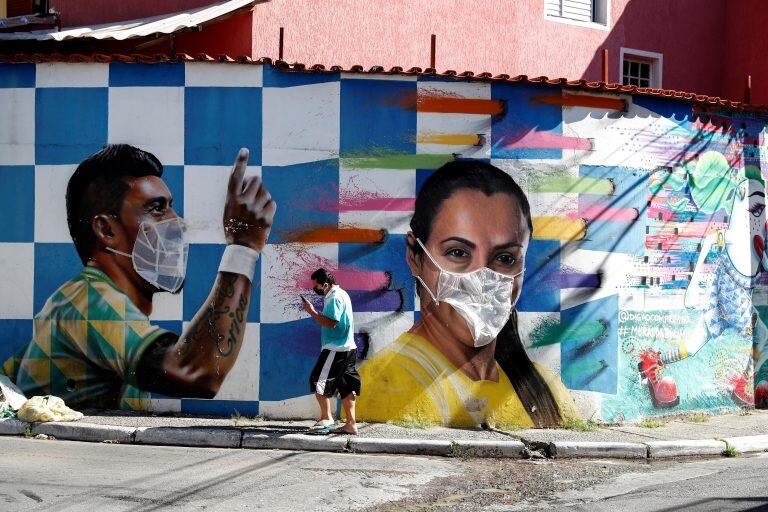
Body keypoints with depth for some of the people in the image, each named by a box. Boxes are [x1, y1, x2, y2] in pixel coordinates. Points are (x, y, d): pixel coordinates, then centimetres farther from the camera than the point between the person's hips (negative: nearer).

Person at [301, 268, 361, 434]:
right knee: (346, 386, 7)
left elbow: (331, 323, -23)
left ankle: (326, 418, -3)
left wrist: (312, 311, -15)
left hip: (336, 349, -10)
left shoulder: (335, 298, -14)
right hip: (347, 348, 10)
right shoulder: (341, 294, 19)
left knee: (318, 381, -7)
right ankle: (351, 424, 6)